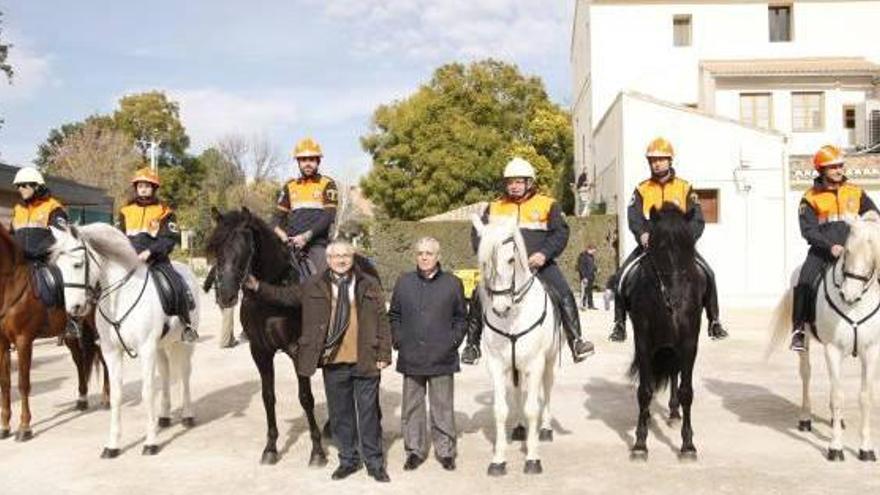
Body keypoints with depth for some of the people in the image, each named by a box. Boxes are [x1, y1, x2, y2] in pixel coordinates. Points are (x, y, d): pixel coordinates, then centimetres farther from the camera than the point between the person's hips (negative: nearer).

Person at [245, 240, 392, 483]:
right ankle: (348, 460, 28)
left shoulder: (370, 286, 1)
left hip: (365, 362, -2)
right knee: (340, 415, 12)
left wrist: (384, 355, -3)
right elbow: (284, 295, 12)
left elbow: (382, 322, 1)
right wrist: (258, 287, 0)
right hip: (333, 363, 2)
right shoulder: (313, 287, 4)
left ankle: (374, 463, 20)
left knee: (369, 414, 7)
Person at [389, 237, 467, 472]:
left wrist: (454, 340, -3)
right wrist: (398, 340, 1)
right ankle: (415, 449, 22)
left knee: (442, 406, 6)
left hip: (442, 358, -2)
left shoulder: (453, 283, 1)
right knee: (412, 406, 10)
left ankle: (446, 451, 18)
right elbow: (394, 316, 12)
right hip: (411, 357, 2)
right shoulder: (403, 282, 5)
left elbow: (461, 317, 8)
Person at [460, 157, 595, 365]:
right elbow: (478, 232, 12)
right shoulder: (494, 207, 14)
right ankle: (472, 344, 2)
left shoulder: (547, 205, 8)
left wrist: (544, 253, -16)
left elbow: (560, 233, 0)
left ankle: (576, 340, -11)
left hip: (539, 264, -1)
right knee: (479, 298, -13)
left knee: (564, 295, -20)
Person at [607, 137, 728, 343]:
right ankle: (619, 324, -5)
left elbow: (697, 220, -1)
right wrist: (642, 234, -30)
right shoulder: (641, 190, 6)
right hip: (649, 243, 0)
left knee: (707, 274, -16)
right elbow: (634, 217, -8)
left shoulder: (685, 188, 6)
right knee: (623, 275, -18)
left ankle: (714, 322, 0)